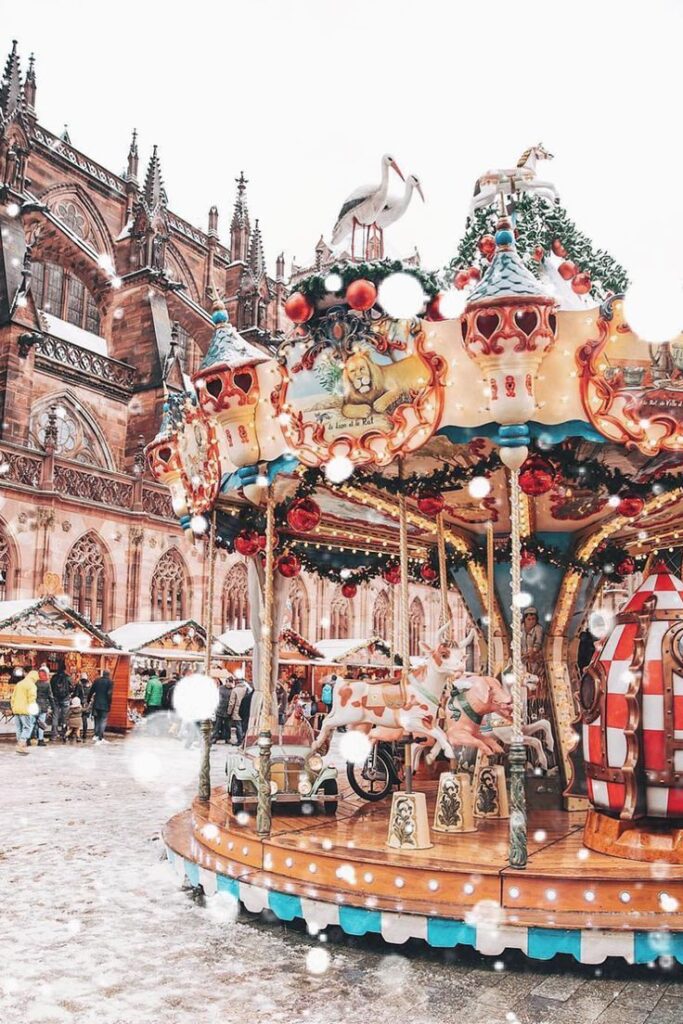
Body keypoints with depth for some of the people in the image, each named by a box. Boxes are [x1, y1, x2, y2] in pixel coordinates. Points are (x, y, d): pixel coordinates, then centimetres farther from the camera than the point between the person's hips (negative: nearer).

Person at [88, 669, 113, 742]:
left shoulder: (97, 680, 7)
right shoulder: (109, 682, -6)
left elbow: (90, 692, 8)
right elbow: (109, 694, -14)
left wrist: (88, 701, 16)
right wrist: (109, 704, -8)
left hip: (96, 704, 4)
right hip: (104, 705, -4)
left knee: (97, 720, 17)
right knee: (103, 721, 1)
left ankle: (96, 735, 8)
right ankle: (100, 738, -3)